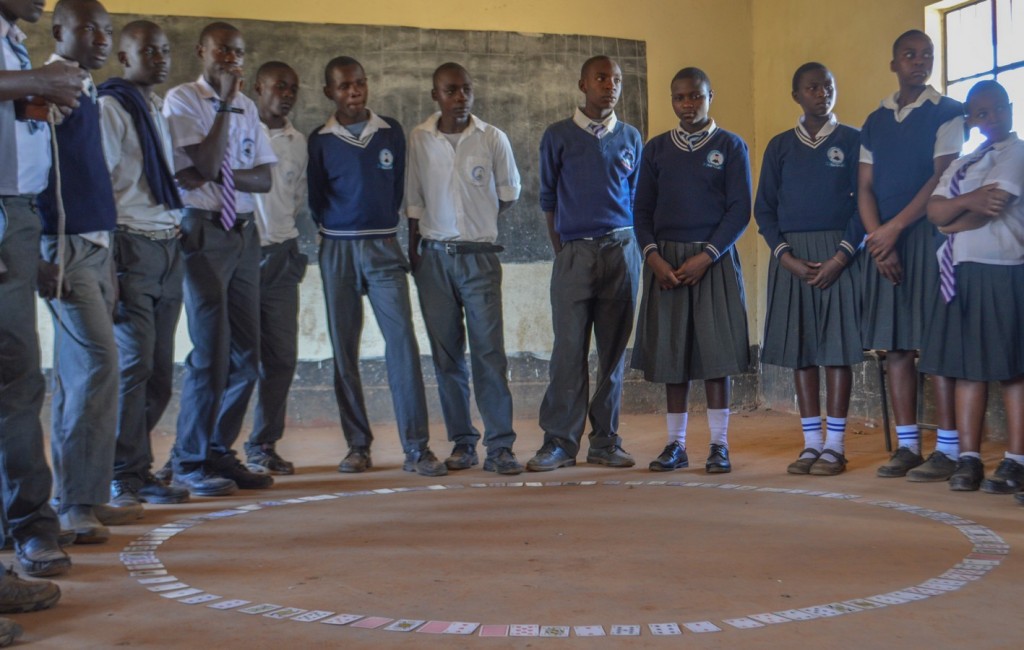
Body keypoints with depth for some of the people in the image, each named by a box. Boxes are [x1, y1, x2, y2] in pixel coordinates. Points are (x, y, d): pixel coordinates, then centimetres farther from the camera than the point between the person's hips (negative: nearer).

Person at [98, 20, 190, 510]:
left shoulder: (164, 110, 19)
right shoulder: (110, 108, -4)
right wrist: (106, 265, -16)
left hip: (169, 248, 7)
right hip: (132, 246, -7)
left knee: (160, 370, 7)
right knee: (134, 364, -8)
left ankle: (136, 469, 17)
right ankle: (126, 477, 4)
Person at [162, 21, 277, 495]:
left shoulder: (247, 109, 14)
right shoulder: (182, 100, -4)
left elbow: (264, 179, 7)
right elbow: (207, 162, -17)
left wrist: (215, 175, -10)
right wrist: (226, 102, -13)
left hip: (244, 232, 7)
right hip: (203, 232, -6)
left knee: (245, 354, 7)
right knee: (211, 351, -9)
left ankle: (219, 453, 19)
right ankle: (189, 463, 4)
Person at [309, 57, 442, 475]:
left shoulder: (391, 132, 7)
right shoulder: (320, 141, 4)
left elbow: (399, 186, 13)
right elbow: (315, 199, 10)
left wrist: (382, 228, 10)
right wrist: (338, 231, 8)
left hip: (383, 246, 0)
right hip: (338, 250, 0)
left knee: (402, 340, -10)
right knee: (344, 349, 2)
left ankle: (416, 447, -9)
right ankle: (357, 445, 11)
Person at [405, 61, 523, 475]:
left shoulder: (493, 139, -2)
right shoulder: (420, 139, 2)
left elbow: (508, 192, 12)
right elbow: (414, 200, 9)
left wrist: (477, 222, 11)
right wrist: (414, 252, 7)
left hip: (479, 255, -2)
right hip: (434, 256, 2)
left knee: (489, 350, -6)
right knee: (446, 353, 5)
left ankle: (499, 446, -3)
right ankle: (462, 442, 14)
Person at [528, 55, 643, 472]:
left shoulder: (631, 139, 11)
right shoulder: (558, 137, 5)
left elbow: (635, 199, 16)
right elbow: (548, 200, 8)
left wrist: (628, 246, 8)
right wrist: (561, 251, 4)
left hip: (621, 250, 2)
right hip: (575, 251, -2)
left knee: (614, 349, 4)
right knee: (569, 350, -6)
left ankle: (605, 441, 11)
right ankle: (559, 442, 2)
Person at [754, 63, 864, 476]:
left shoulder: (853, 141, 4)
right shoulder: (780, 146, 11)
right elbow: (764, 208, 8)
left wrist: (840, 257, -12)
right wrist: (787, 257, -6)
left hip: (838, 253, -2)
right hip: (791, 256, 3)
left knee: (837, 347, -3)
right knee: (799, 348, 3)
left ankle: (834, 445, 3)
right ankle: (811, 443, 11)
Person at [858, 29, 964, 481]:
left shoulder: (947, 114, 2)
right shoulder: (875, 122, 15)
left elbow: (941, 178, -8)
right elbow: (865, 189, 8)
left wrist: (894, 228, -13)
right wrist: (879, 243, -6)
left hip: (930, 235, -4)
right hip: (884, 241, 5)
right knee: (895, 345, 3)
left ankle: (947, 449, -5)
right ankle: (907, 446, 9)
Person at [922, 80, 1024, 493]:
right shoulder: (961, 166, 20)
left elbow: (991, 209, -12)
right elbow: (934, 212, 5)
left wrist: (953, 224, 4)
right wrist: (968, 201, -14)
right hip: (963, 273, 6)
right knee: (967, 367, 4)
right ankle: (968, 458, 7)